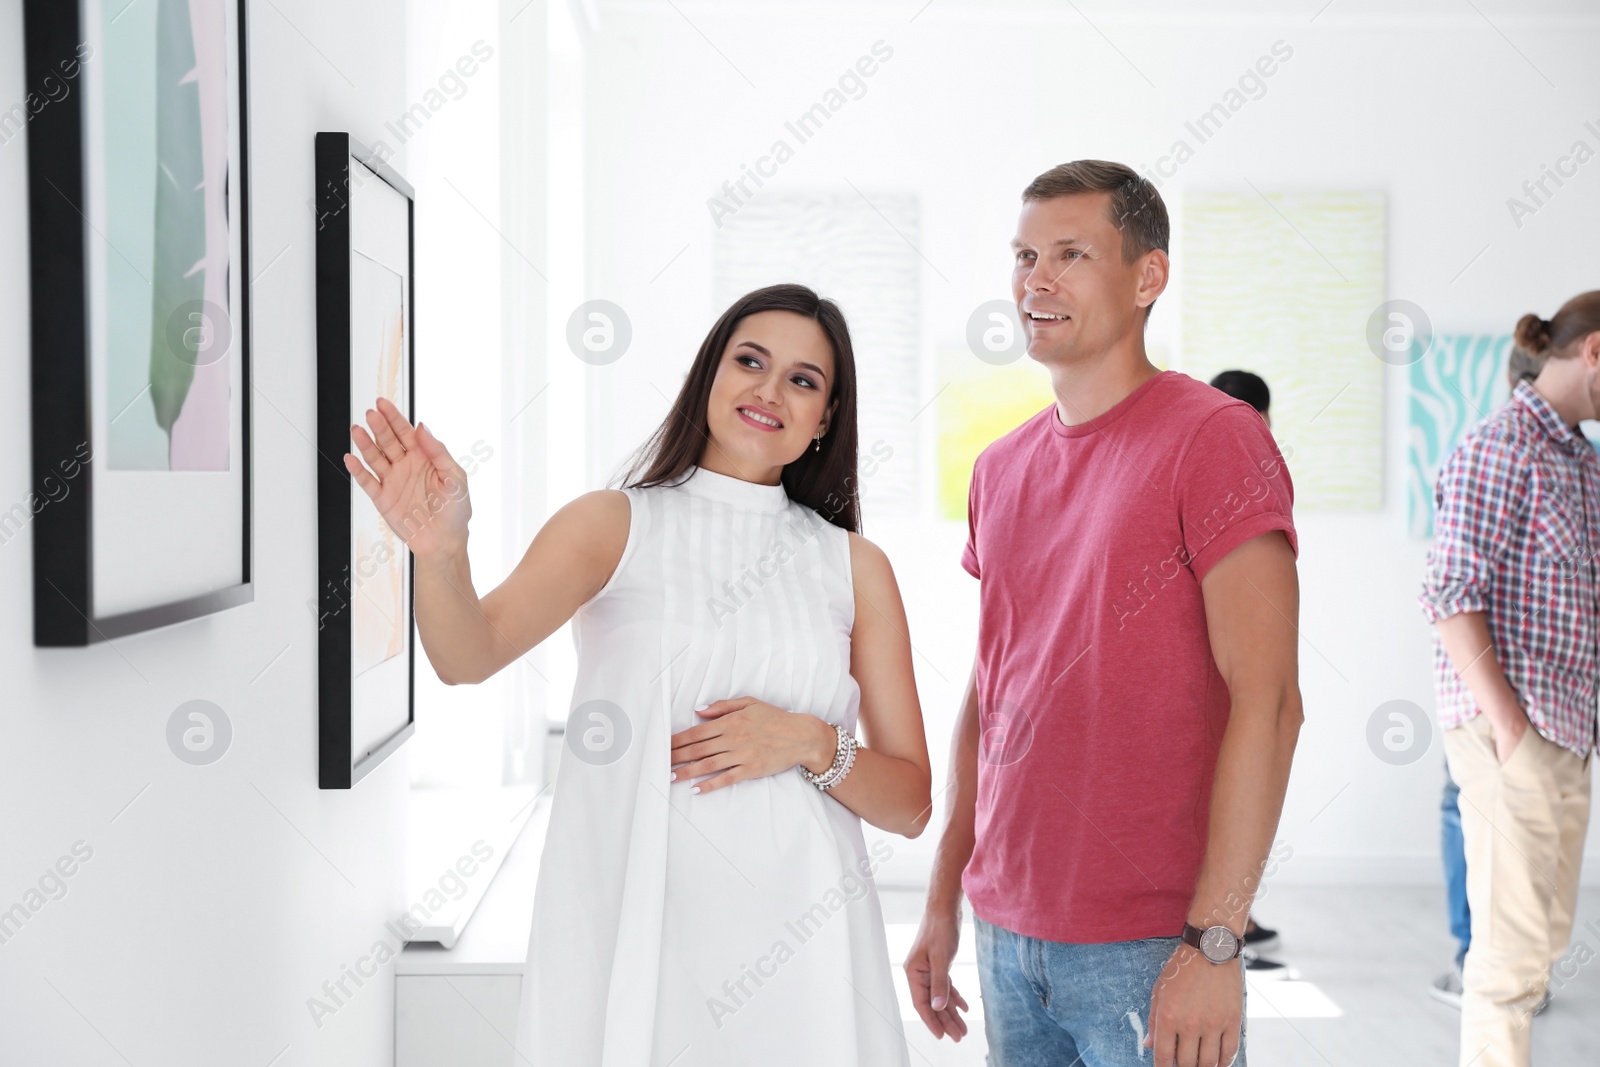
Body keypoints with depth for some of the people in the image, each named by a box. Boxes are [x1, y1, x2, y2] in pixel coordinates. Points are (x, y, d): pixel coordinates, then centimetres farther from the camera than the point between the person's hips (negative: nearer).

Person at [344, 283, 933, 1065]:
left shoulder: (855, 567, 6)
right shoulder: (613, 524, 1)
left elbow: (909, 804, 5)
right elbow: (471, 654, -17)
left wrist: (810, 745, -13)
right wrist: (442, 553, -37)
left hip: (793, 942, 2)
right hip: (621, 933, -1)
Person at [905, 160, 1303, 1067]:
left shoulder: (1214, 438, -10)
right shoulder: (1001, 468, 10)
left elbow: (1267, 701, -16)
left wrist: (1214, 942, -19)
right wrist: (945, 899, 13)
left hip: (1149, 949, -6)